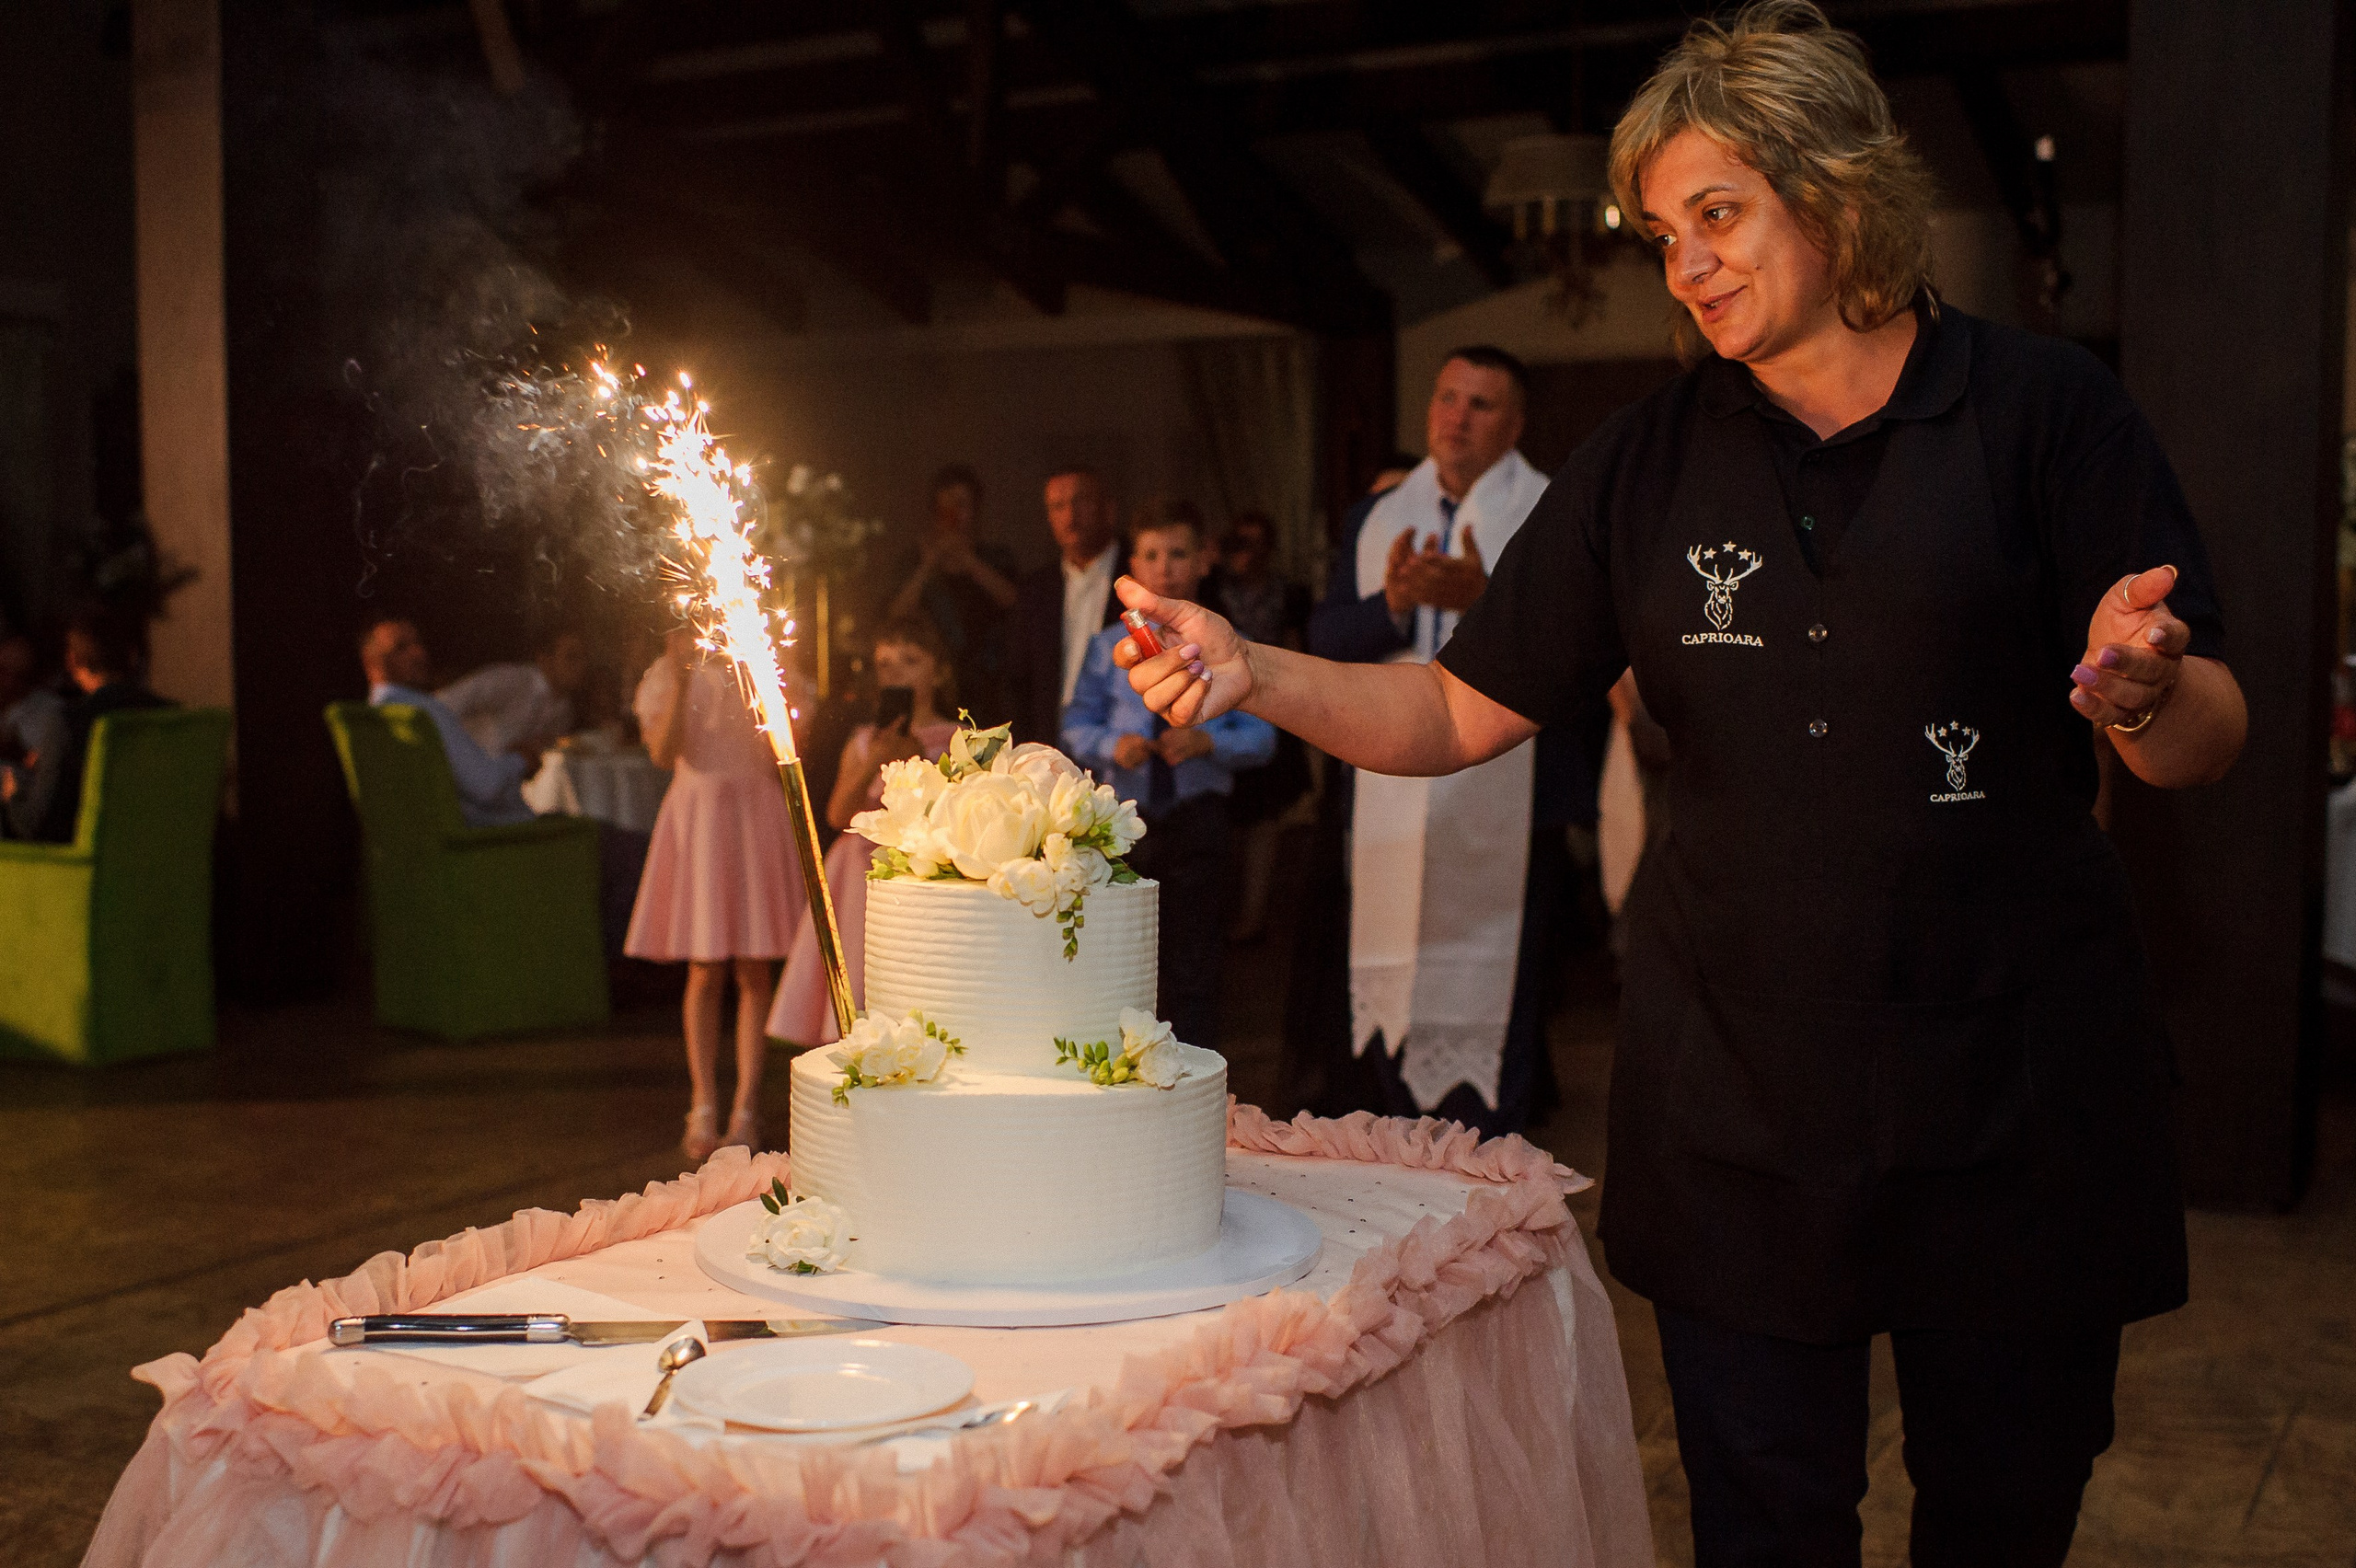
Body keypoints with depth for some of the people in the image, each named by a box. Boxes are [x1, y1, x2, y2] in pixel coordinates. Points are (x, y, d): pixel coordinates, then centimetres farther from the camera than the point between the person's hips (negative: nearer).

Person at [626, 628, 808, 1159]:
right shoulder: (665, 674, 6)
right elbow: (664, 753, -7)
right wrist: (680, 683, -16)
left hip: (760, 812, 0)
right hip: (699, 815, 0)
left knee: (756, 973, -1)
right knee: (706, 973, 1)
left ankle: (745, 1110, 5)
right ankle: (704, 1109, 10)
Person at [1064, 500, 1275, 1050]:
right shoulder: (1109, 648, 6)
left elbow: (1260, 737, -2)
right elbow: (1076, 727, 6)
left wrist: (1208, 743, -19)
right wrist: (1112, 746, -14)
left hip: (1198, 816, -2)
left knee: (1193, 965, 2)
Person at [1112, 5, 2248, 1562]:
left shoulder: (2045, 411, -2)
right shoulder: (1650, 458, 6)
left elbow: (2206, 744, -2)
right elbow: (1465, 709, 4)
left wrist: (2145, 694, -26)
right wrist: (1251, 673, -12)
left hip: (2013, 1096, -1)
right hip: (1734, 1100, 2)